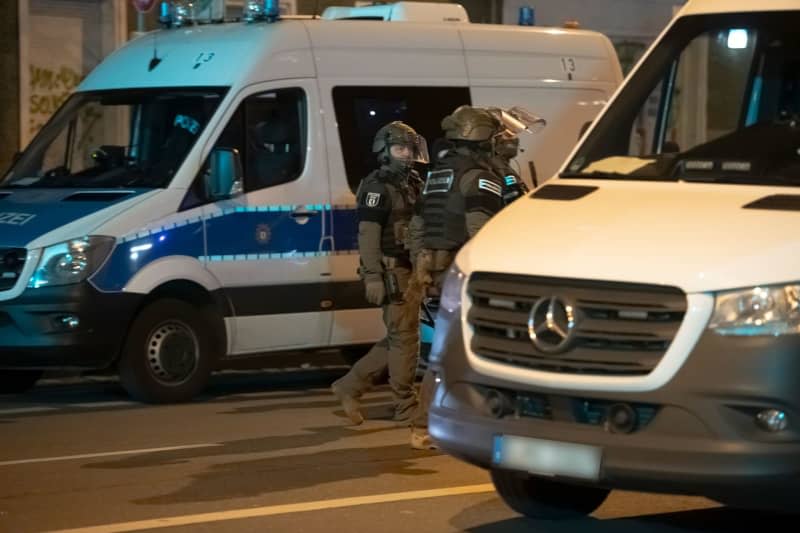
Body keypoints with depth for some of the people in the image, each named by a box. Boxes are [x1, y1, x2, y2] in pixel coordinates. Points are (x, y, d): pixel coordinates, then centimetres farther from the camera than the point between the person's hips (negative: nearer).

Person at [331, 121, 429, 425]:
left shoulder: (411, 184, 16)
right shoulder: (378, 186, -10)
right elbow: (368, 233, -17)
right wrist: (373, 276, -23)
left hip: (408, 271, 9)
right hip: (390, 271, -9)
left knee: (398, 338, 13)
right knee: (405, 335, -5)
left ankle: (350, 386, 17)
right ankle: (406, 406, 2)